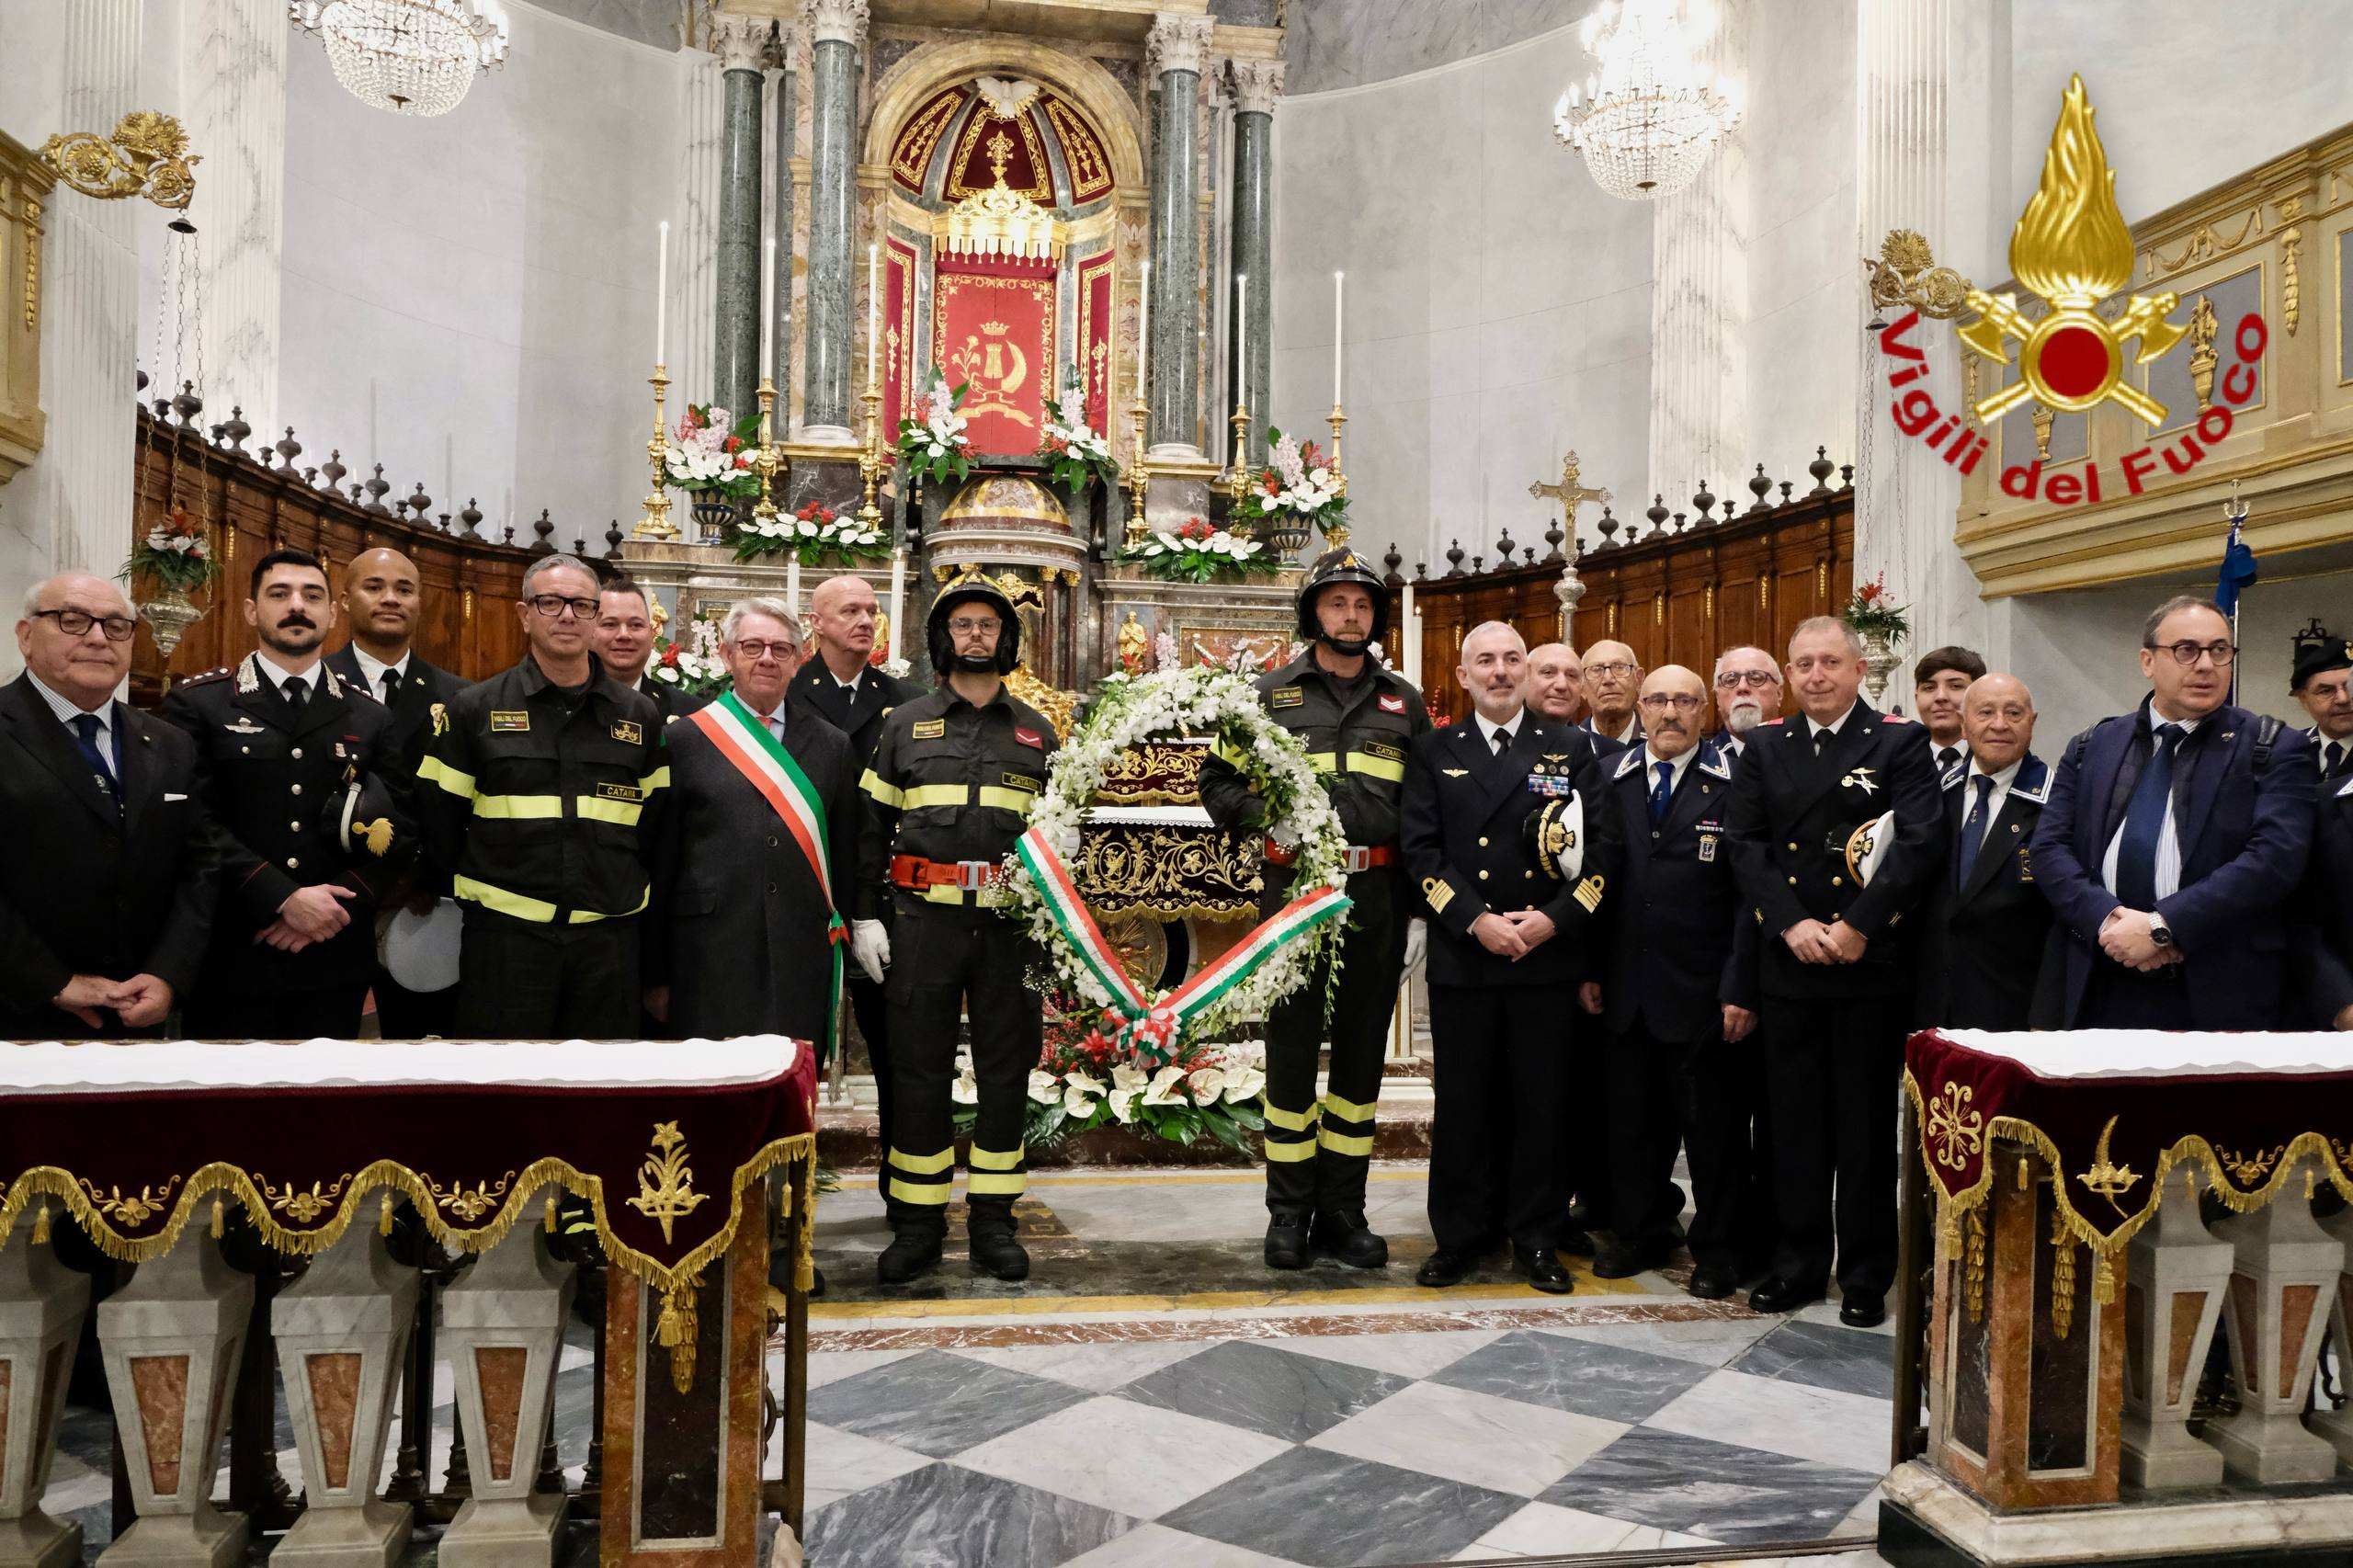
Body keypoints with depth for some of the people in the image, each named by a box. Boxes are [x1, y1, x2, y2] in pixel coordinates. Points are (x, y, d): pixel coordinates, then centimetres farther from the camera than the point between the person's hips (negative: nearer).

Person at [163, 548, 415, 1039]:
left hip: (335, 961, 2)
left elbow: (402, 827, 4)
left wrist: (337, 905, -10)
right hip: (230, 959, -2)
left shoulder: (370, 715, 9)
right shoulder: (197, 703, 0)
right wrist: (284, 900, -17)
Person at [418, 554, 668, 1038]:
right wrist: (473, 894, 6)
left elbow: (658, 825, 11)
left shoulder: (641, 717, 7)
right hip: (504, 935, -1)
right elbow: (439, 821, 6)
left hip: (610, 938, 2)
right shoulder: (475, 709, 3)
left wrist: (631, 891, 6)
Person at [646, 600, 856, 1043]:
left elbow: (845, 859, 12)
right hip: (710, 967, -2)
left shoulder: (832, 745, 11)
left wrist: (842, 944, 8)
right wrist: (655, 976, 2)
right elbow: (661, 862, 3)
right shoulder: (683, 740, 3)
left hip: (803, 967, 2)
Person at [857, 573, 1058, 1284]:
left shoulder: (1035, 731, 11)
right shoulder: (906, 724, 8)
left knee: (1005, 1069, 5)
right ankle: (918, 1221, 13)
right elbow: (872, 826, 7)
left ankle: (992, 1218, 17)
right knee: (919, 1070, 2)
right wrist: (865, 915, 0)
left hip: (1012, 923, 1)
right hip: (923, 918, -1)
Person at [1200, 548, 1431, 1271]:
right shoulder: (1270, 693, 4)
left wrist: (1421, 911, 4)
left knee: (1361, 1050, 8)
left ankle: (1343, 1211, 20)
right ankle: (1289, 1212, 17)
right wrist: (1266, 812, -14)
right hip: (1292, 891, -2)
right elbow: (1218, 783, 6)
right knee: (1291, 1050, 4)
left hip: (1378, 897, 2)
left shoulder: (1404, 702, 10)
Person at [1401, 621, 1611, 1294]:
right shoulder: (1433, 752, 7)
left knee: (1542, 1103, 6)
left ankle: (1536, 1239, 19)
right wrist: (1477, 921, -12)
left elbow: (1599, 848, 1)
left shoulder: (1572, 748, 7)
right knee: (1464, 1103, 6)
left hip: (1548, 955, 0)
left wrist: (1552, 920, -11)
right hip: (1461, 956, 0)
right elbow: (1421, 850, -1)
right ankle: (1459, 1236, 19)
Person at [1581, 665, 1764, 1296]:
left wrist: (1740, 988, -12)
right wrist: (1588, 968, 4)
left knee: (1715, 1124, 6)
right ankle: (1641, 1232, 31)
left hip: (1703, 990, -4)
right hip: (1627, 988, 4)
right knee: (1632, 1118, 14)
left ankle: (1720, 1248, 21)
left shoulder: (1733, 782, -5)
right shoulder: (1612, 778, 8)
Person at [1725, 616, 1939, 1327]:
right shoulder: (1764, 748, 9)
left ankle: (1866, 1274, 18)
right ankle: (1799, 1261, 22)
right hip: (1786, 963, 3)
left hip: (1870, 963, -3)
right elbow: (1745, 845, 1)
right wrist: (1791, 924, -11)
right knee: (1793, 1119, 10)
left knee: (1866, 1123, 6)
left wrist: (1857, 927, -18)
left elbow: (1918, 844, -11)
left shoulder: (1901, 742, -1)